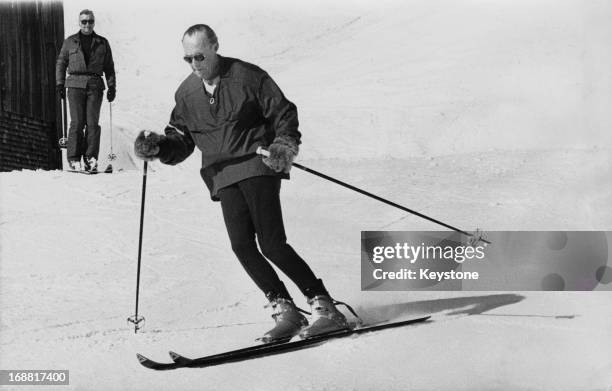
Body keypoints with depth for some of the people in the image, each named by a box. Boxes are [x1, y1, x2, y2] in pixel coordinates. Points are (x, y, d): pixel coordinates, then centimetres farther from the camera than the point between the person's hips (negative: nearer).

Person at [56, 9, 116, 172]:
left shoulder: (102, 43, 13)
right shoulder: (70, 42, 12)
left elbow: (109, 67, 15)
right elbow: (61, 63, 14)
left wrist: (112, 86, 7)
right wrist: (60, 84, 5)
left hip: (95, 85, 1)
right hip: (75, 84, 0)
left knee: (92, 122, -8)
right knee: (77, 122, -8)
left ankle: (91, 158, -5)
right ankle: (74, 159, -4)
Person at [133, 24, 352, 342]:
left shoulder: (247, 76, -3)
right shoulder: (186, 93, 11)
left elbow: (284, 114, 1)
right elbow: (181, 141, 16)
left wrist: (285, 146, -15)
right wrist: (157, 147, -4)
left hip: (258, 165, -5)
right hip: (223, 177, 5)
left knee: (271, 244, -15)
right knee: (242, 246, -10)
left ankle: (324, 307, -6)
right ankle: (284, 309, 4)